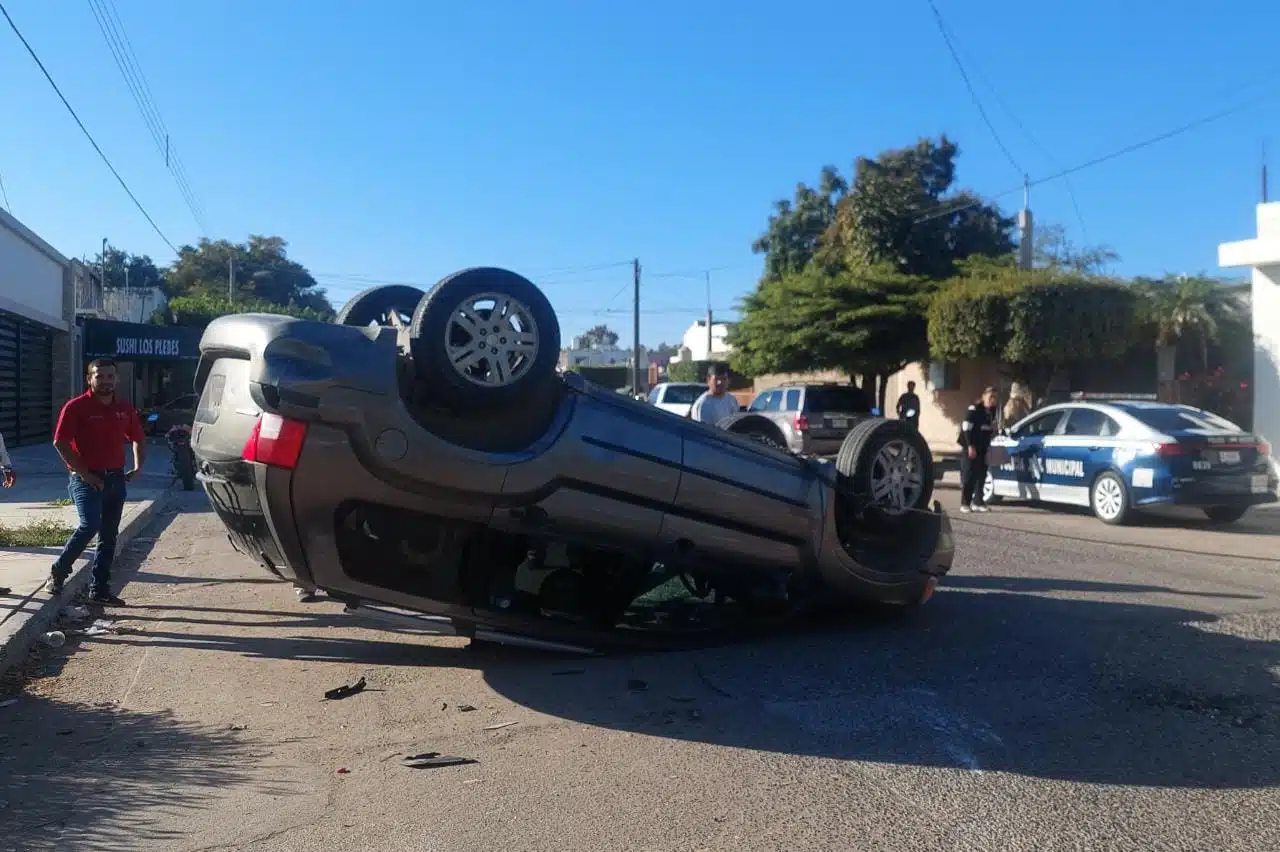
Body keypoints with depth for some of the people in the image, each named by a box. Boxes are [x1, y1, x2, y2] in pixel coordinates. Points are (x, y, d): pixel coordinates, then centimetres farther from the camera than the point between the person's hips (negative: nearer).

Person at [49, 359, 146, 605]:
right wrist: (83, 473, -16)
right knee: (90, 525, -21)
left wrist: (138, 468, 9)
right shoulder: (77, 407, -8)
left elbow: (138, 439, 21)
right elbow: (60, 442, -14)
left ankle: (100, 590, 14)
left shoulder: (125, 409, 8)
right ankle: (58, 572, 2)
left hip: (116, 479, 6)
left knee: (109, 535, 7)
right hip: (87, 479, -6)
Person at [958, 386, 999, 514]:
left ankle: (978, 502, 11)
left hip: (983, 448, 7)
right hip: (970, 447, -7)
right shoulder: (974, 409, -13)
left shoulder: (992, 411, 9)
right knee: (968, 475, -6)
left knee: (981, 475, 5)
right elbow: (966, 428, -16)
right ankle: (965, 503, -1)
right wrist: (970, 446, -20)